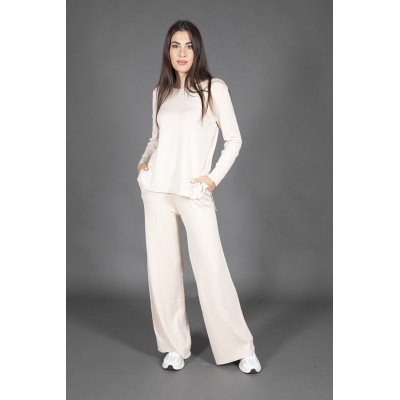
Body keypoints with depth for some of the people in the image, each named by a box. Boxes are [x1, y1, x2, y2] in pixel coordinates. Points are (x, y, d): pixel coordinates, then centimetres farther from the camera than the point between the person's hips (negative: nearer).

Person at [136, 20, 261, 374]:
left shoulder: (214, 89, -1)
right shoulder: (160, 93, 12)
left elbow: (234, 140, 0)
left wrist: (215, 177, -9)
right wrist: (144, 160, 5)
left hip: (195, 193, -4)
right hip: (157, 190, 4)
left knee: (212, 269, -6)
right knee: (163, 268, 5)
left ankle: (241, 348, 9)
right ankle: (175, 345, 19)